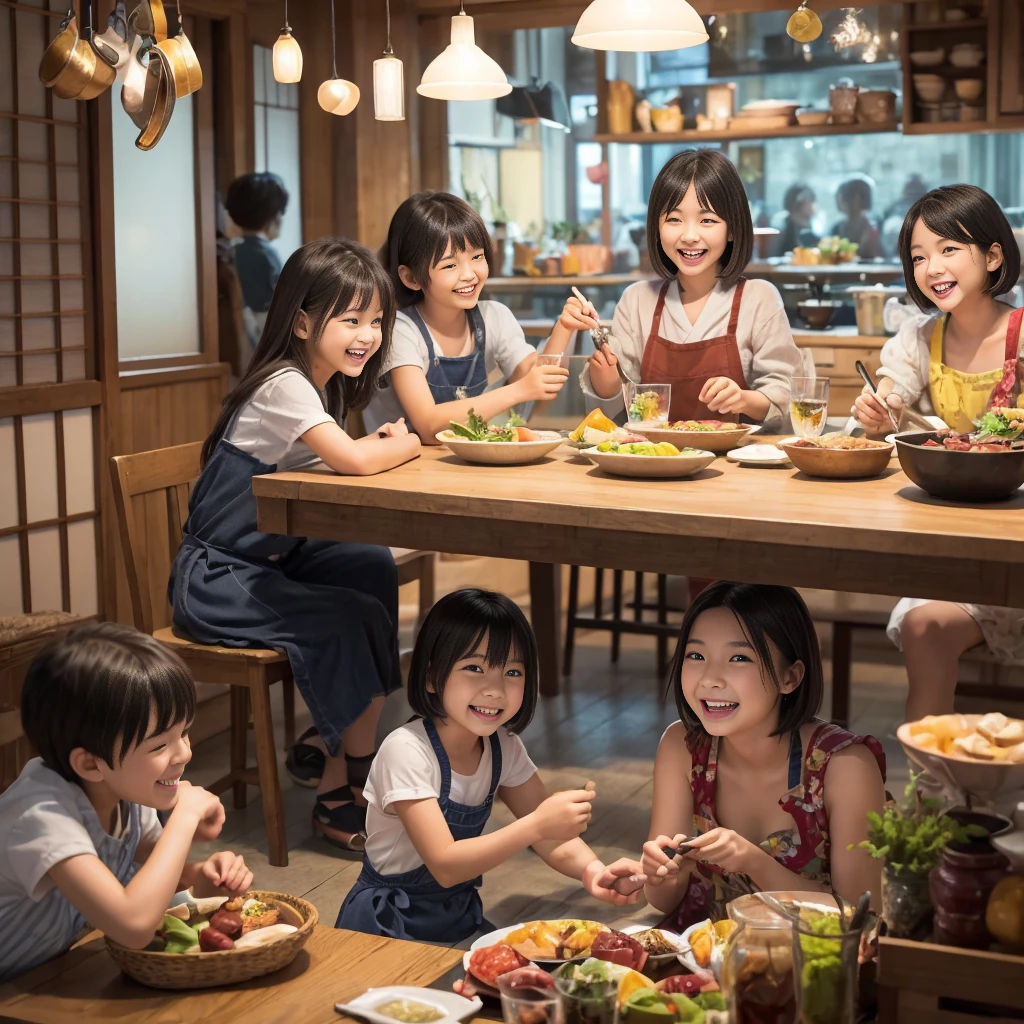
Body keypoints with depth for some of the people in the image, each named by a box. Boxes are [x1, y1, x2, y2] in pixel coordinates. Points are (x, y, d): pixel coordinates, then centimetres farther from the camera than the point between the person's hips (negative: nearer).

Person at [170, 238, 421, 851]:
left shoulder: (324, 384, 9)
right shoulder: (284, 385, -22)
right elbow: (352, 462, -35)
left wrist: (381, 446, -13)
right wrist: (402, 447, -15)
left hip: (271, 559, 9)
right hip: (216, 581, -9)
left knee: (376, 569, -3)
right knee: (353, 617, -21)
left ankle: (327, 742, 4)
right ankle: (340, 789, -7)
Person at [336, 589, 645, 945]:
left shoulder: (503, 747, -2)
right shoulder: (406, 751, -22)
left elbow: (552, 836, 0)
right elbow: (444, 866, -27)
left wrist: (591, 869, -22)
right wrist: (535, 824, -38)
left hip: (460, 916, 7)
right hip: (388, 927, -7)